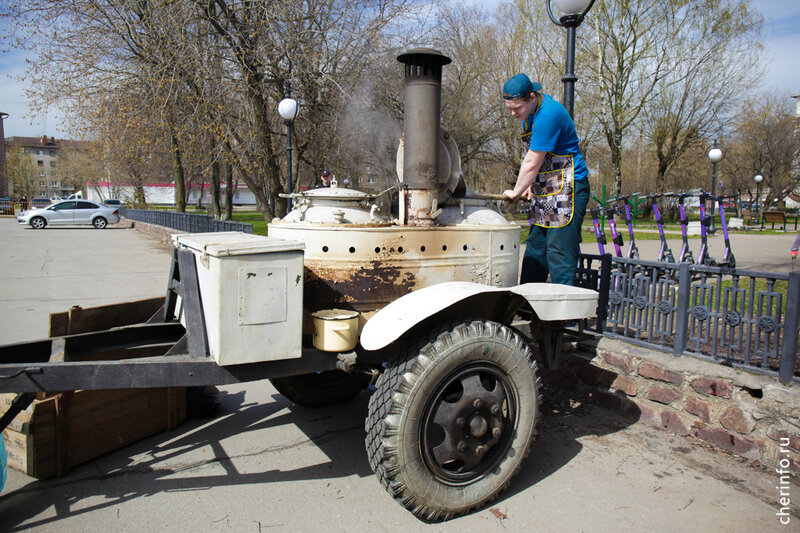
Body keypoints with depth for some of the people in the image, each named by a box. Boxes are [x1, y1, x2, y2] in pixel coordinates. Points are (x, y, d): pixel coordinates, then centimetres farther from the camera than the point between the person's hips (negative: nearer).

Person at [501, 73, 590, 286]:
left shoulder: (548, 115, -21)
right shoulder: (530, 110, 10)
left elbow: (532, 164, -17)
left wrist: (516, 192, -4)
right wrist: (530, 186, 6)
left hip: (566, 190, -10)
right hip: (545, 193, 10)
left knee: (560, 254, -9)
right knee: (534, 251, 12)